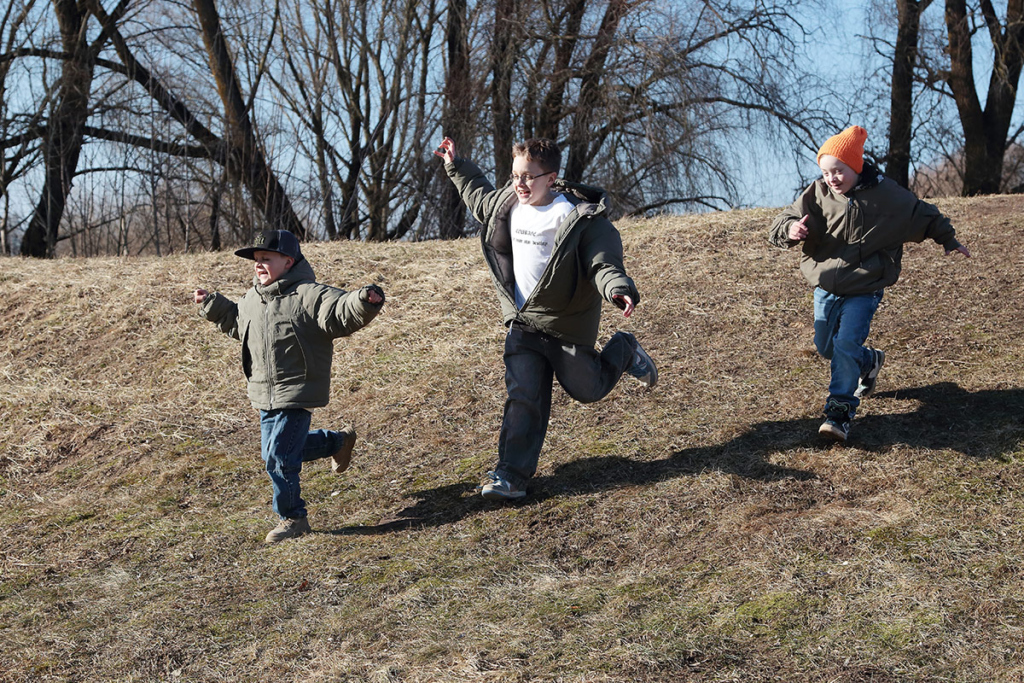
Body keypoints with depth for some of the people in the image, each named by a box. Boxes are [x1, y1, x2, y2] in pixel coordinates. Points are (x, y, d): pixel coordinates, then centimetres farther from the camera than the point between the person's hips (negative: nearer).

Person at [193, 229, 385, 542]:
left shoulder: (308, 295, -16)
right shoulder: (252, 299, 9)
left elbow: (342, 312, -26)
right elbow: (236, 322, 30)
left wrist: (365, 301, -44)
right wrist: (211, 304, 30)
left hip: (297, 395, -9)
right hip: (264, 396, 9)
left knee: (279, 457, -10)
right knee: (272, 452, 19)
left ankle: (292, 517, 10)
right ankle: (338, 441, 37)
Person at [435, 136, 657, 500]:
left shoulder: (579, 218, -20)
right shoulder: (506, 204, 1)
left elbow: (603, 264, -26)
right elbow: (480, 195, 25)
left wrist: (619, 290, -46)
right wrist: (456, 167, 30)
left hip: (567, 323, -4)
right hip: (522, 323, 4)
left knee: (586, 388, 12)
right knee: (523, 397, -2)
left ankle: (622, 351, 41)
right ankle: (512, 474, 1)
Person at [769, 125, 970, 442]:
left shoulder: (886, 194, -9)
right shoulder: (818, 194, -7)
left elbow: (924, 215, 9)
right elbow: (781, 223, -9)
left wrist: (949, 240, 20)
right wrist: (791, 229, -33)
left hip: (864, 289, -4)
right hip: (826, 287, 4)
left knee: (846, 345, -18)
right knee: (826, 347, 14)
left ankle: (840, 410, -9)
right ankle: (870, 361, 43)